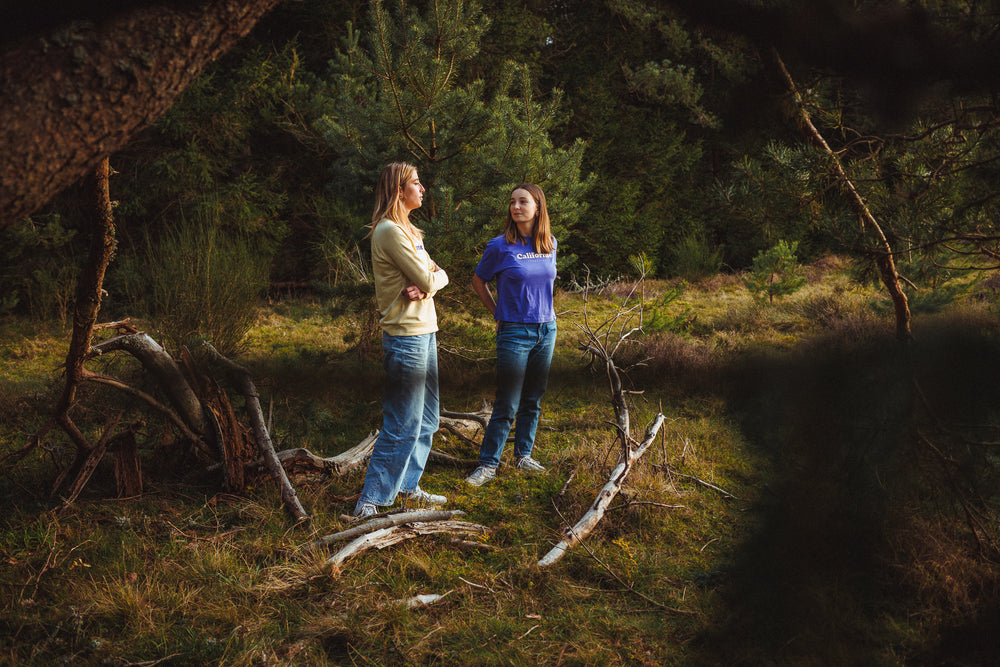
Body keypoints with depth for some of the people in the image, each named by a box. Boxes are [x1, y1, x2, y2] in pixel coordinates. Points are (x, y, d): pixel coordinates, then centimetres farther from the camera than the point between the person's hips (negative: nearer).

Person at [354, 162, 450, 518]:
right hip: (406, 336, -10)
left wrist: (425, 285, -12)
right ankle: (370, 501, 0)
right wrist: (430, 281, 4)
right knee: (403, 425, -7)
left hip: (425, 331, 10)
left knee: (426, 419, 17)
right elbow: (428, 280, -18)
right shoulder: (390, 230, -15)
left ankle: (408, 486, 28)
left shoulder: (406, 229, 17)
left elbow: (438, 275, 9)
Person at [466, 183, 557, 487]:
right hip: (514, 333, -5)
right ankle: (488, 464, 5)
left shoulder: (550, 244, 4)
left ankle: (523, 455, 26)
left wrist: (546, 307, 14)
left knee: (533, 401, 13)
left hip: (546, 330, 5)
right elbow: (478, 282, 5)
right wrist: (498, 313, 4)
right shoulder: (500, 247, -9)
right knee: (507, 405, -4)